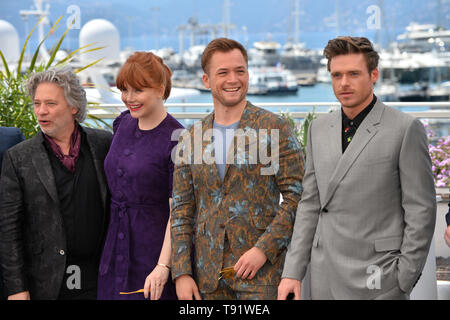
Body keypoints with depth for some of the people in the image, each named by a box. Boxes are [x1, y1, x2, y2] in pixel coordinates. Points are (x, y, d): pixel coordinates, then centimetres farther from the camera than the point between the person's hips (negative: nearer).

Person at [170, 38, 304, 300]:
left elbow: (296, 196, -5)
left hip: (261, 274, -3)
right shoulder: (190, 140, 10)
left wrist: (263, 249, -15)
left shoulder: (275, 129, -2)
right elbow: (182, 211, 10)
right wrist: (181, 273, 1)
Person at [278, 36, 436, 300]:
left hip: (376, 279, -5)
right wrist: (293, 272, 7)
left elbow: (421, 210, -6)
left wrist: (404, 280, -10)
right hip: (326, 278, 5)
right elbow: (310, 205, 13)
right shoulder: (319, 129, 11)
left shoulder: (406, 129, -6)